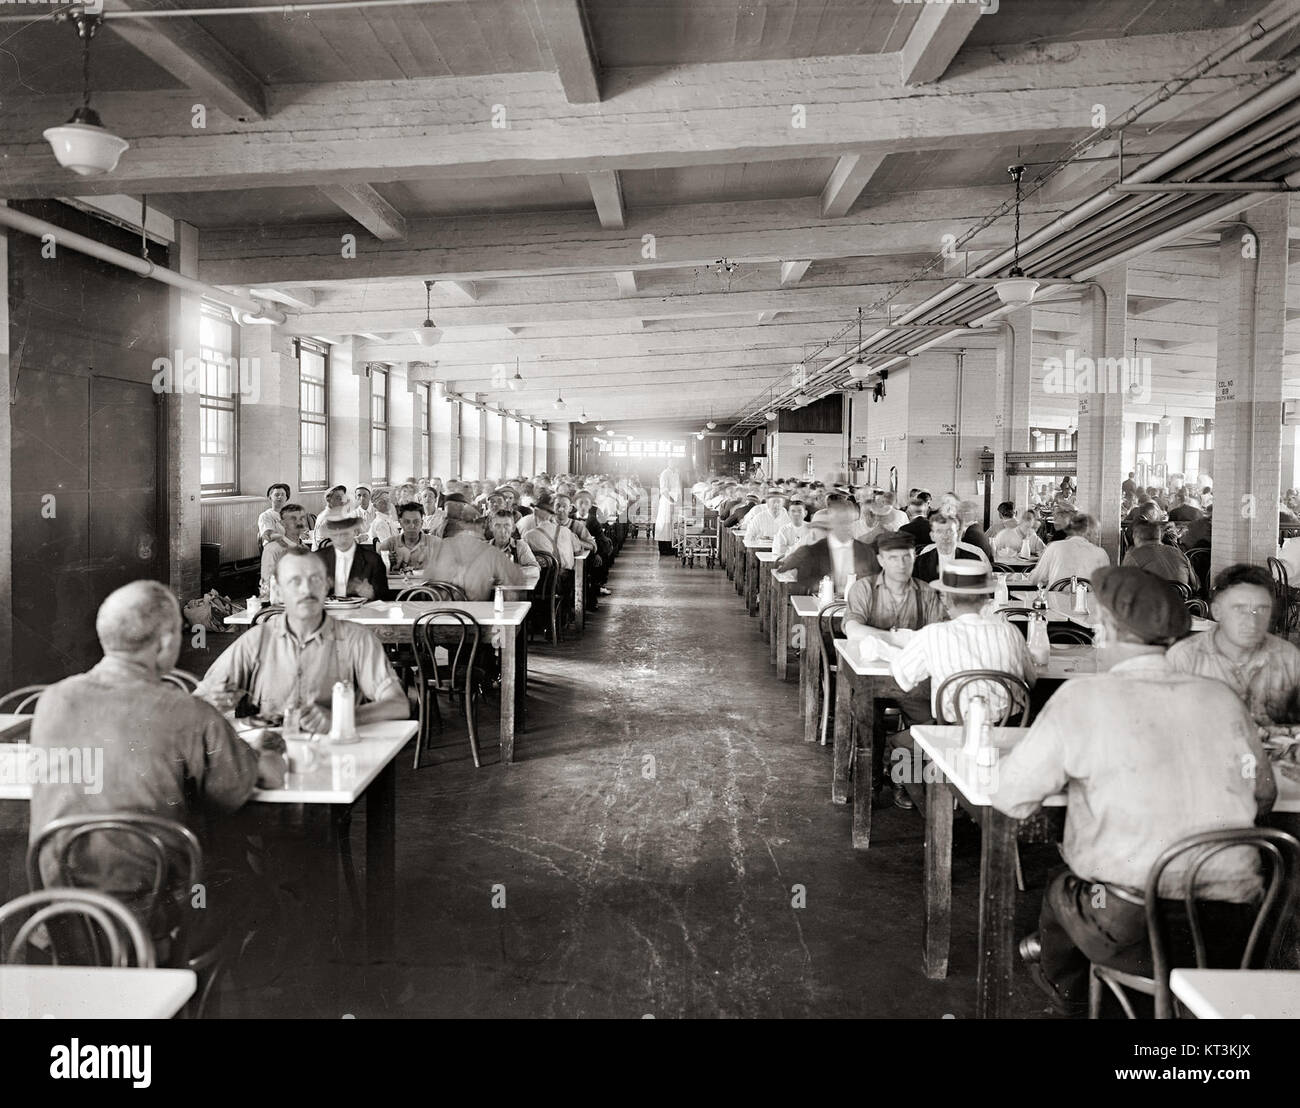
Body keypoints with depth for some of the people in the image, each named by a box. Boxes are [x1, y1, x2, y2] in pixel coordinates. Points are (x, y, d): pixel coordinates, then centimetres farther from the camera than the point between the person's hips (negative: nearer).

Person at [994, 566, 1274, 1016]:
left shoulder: (1083, 698, -10)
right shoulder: (1222, 699, 2)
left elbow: (1011, 797, -6)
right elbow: (1263, 794, 14)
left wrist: (1070, 774, 13)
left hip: (1134, 932, -4)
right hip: (1226, 933, 5)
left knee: (1060, 885, 25)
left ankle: (1064, 986, 50)